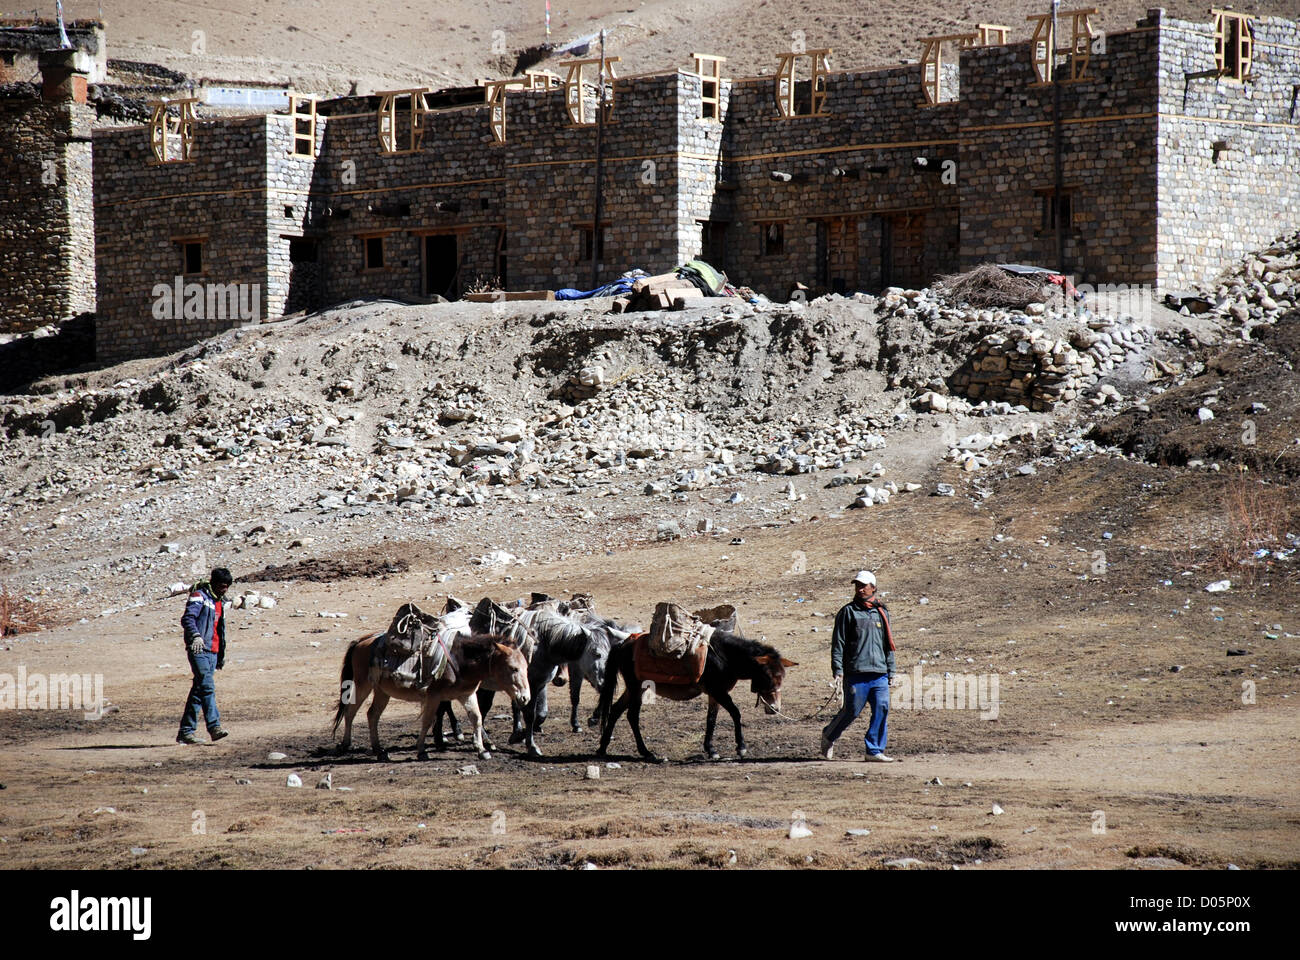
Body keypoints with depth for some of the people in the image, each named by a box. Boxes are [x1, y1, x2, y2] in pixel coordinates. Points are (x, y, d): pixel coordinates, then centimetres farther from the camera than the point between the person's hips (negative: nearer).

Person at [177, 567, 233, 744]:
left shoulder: (219, 602, 21)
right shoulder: (199, 596, -6)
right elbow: (187, 618, -20)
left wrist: (221, 655, 33)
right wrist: (195, 636, -38)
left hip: (212, 652, 9)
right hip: (199, 650, -9)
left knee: (199, 690, 7)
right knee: (208, 687, -18)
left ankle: (186, 732, 9)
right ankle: (214, 727, -25)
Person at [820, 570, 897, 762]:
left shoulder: (882, 613, 17)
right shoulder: (848, 612, 2)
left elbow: (888, 645, 22)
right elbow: (838, 643, -1)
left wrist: (891, 671, 18)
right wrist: (838, 670, -9)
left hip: (879, 673, 4)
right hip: (856, 672, -4)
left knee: (882, 710, -6)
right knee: (852, 710, -1)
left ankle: (875, 750, 0)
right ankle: (829, 736, 24)